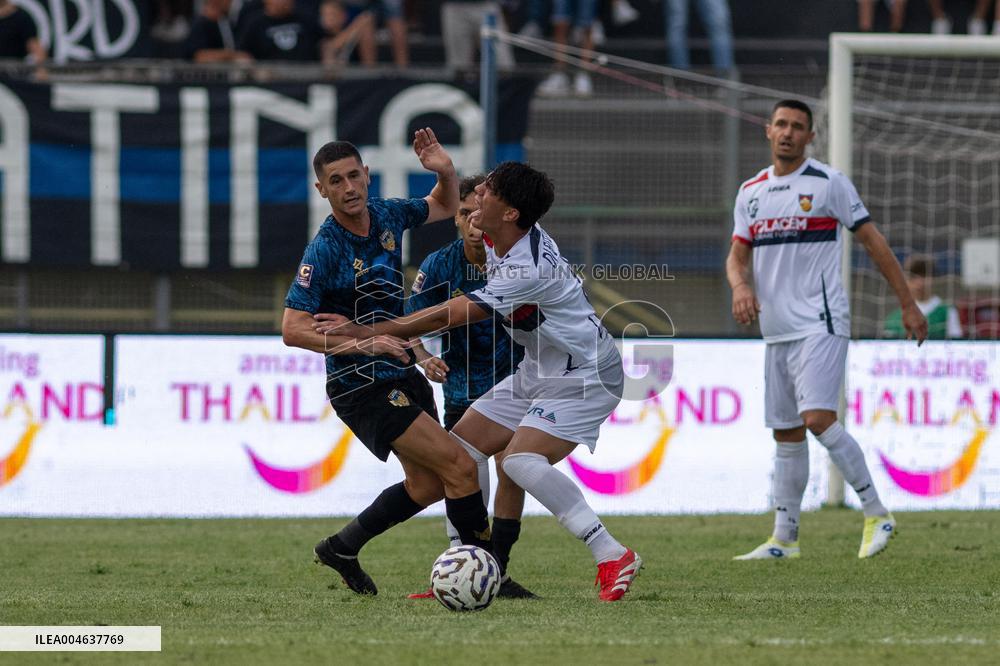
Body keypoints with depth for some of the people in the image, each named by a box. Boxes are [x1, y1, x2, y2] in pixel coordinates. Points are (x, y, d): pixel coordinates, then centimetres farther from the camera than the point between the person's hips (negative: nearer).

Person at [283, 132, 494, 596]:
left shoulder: (385, 214, 0)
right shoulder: (325, 252, -20)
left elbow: (444, 206, 20)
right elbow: (293, 329, -24)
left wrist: (445, 171, -3)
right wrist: (360, 343, -34)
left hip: (401, 374, 9)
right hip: (363, 388, -9)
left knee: (428, 484, 16)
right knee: (460, 467, -15)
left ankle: (342, 548, 30)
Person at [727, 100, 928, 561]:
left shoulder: (828, 183, -4)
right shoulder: (751, 192, 12)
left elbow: (872, 241, -1)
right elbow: (738, 255, 15)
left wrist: (908, 305, -1)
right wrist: (741, 286, -9)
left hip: (821, 324, -6)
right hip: (777, 329, 6)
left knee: (817, 419, -20)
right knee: (786, 433, 9)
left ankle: (876, 514, -11)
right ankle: (784, 539, 16)